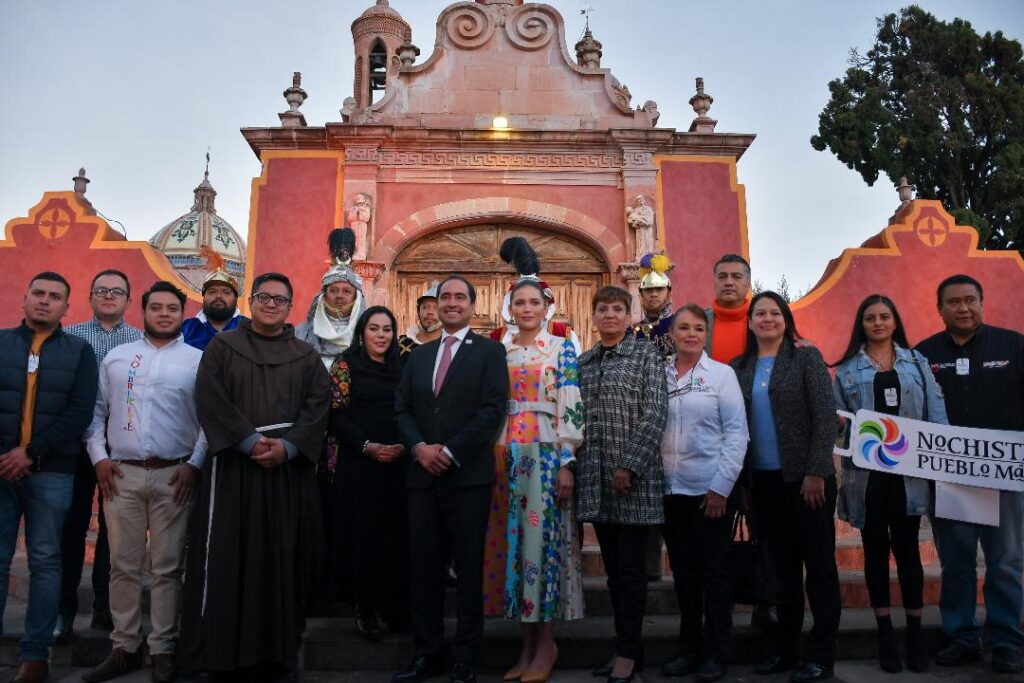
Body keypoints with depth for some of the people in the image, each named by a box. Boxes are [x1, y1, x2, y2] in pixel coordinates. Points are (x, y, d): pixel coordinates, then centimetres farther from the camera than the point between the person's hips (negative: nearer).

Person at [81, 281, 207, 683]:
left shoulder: (199, 360, 3)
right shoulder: (116, 357, 12)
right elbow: (96, 411, 11)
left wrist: (194, 464, -9)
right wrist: (98, 457, 0)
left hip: (174, 475, -2)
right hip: (121, 474, 2)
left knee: (167, 566, 4)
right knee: (123, 565, 8)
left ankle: (163, 650, 15)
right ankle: (125, 647, 20)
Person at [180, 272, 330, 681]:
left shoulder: (307, 357, 10)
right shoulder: (221, 348, 7)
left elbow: (318, 408, 0)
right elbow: (210, 401, -5)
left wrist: (287, 447, -16)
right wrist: (252, 442, -15)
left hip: (289, 471, 1)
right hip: (232, 467, -1)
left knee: (283, 561, 4)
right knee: (227, 559, 1)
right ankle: (223, 649, 12)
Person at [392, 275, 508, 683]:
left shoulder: (490, 351, 0)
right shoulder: (418, 355, 16)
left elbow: (493, 410, -10)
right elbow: (402, 408, 10)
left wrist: (450, 451, -15)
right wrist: (418, 447, -8)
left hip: (468, 476, -4)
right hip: (423, 475, 4)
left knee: (469, 568, 5)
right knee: (424, 567, 9)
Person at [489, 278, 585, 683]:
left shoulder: (562, 349, 1)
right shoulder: (499, 352, 13)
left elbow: (570, 409, -6)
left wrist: (567, 464, -12)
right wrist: (495, 460, 8)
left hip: (546, 456, -4)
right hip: (507, 458, 4)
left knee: (542, 540, -4)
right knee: (514, 543, 5)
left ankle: (545, 642, 10)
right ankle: (528, 644, 17)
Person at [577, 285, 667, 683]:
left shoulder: (645, 354, -2)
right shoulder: (583, 362, 13)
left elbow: (655, 413, -9)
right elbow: (579, 418, 14)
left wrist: (629, 466, -16)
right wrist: (575, 466, 6)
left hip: (634, 476, -5)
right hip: (596, 478, 5)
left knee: (630, 568, 0)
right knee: (613, 568, 11)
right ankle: (627, 647, 22)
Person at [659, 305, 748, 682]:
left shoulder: (722, 373, -2)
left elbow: (737, 432, -6)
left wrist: (721, 486, -11)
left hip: (711, 490, -3)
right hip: (670, 489, 3)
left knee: (714, 572, 6)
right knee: (683, 572, 12)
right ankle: (689, 648, 26)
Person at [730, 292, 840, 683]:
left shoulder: (806, 358, -2)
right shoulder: (739, 368, 8)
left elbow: (825, 418, -8)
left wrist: (816, 472, -14)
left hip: (805, 477, -4)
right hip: (763, 480, 4)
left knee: (819, 565, 3)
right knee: (782, 566, 12)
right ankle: (784, 649, 22)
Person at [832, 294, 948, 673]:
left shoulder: (916, 361, 9)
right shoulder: (847, 368, 6)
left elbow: (936, 411, 5)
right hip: (866, 471, 0)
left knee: (906, 548, 4)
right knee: (876, 549, 7)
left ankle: (914, 631, 17)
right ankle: (885, 633, 17)